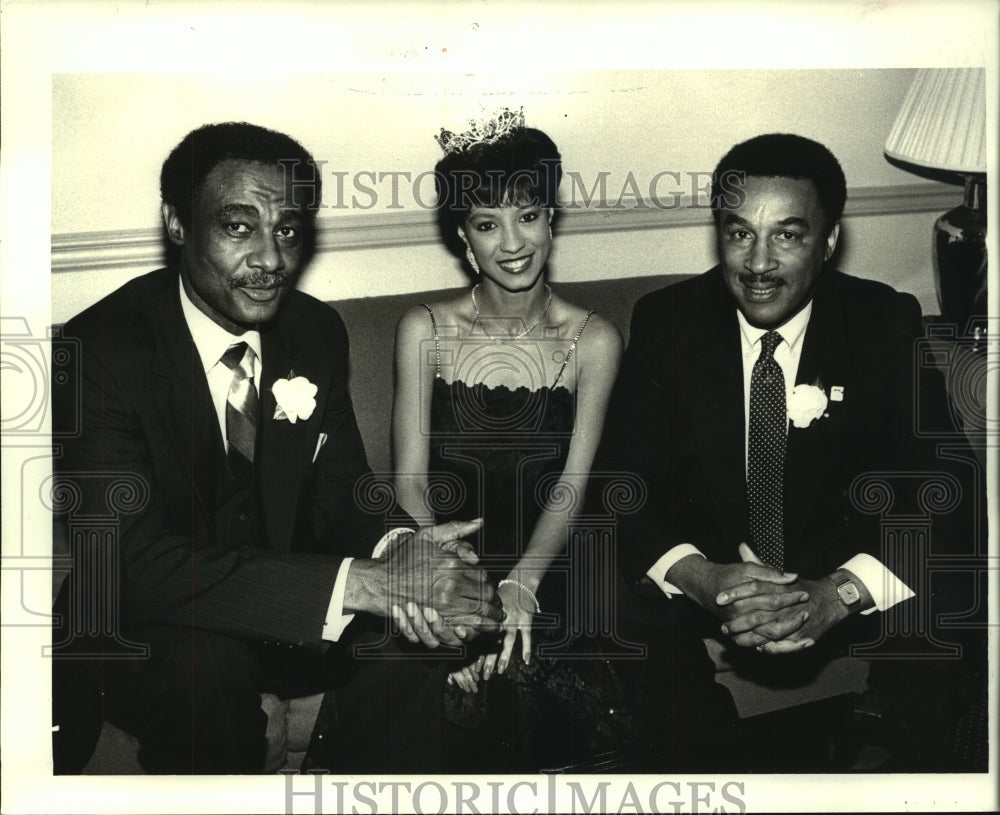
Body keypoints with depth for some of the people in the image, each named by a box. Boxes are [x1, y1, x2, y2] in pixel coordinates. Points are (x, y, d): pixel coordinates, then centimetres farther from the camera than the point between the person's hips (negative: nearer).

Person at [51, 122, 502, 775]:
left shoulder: (317, 331, -3)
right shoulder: (101, 351, -23)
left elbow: (338, 488, 2)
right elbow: (131, 561, -32)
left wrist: (392, 551, -24)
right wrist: (364, 582, -37)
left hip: (274, 600, 6)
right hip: (129, 627, -5)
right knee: (207, 660, -35)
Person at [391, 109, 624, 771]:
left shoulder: (593, 340, 3)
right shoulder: (424, 331, 4)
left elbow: (572, 485, -5)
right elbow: (411, 481, -3)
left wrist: (521, 583, -24)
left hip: (542, 577, 0)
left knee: (512, 677, -27)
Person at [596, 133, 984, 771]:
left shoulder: (887, 324, -7)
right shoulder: (666, 322, -7)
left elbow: (946, 493, -15)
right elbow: (622, 483, -12)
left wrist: (838, 593, -33)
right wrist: (702, 578, -32)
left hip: (842, 572, 1)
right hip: (705, 569, 0)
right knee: (633, 615, -28)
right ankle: (724, 769, -5)